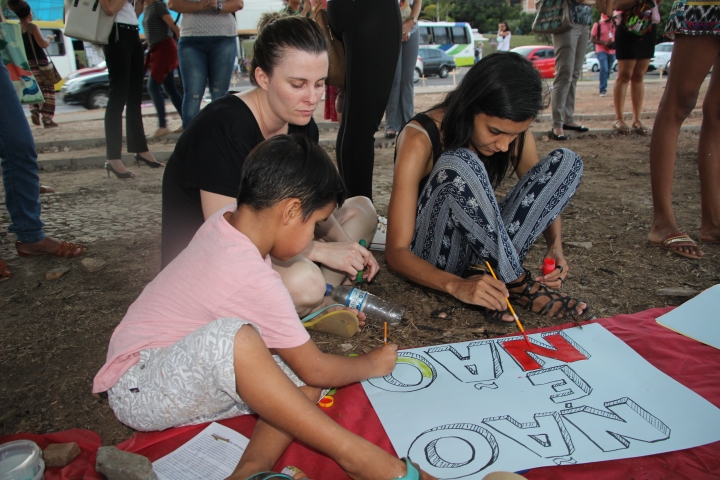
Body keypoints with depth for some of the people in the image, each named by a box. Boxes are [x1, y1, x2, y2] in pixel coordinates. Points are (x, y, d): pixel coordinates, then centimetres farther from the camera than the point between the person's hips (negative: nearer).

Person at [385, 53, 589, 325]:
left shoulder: (515, 134, -7)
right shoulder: (420, 140, -23)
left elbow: (544, 200, 4)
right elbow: (396, 253, -26)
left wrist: (555, 247, -18)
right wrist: (456, 286, -43)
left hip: (482, 245, 6)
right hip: (433, 262, -6)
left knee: (566, 162, -10)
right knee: (460, 164, -34)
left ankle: (495, 280, -21)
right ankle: (516, 283, -22)